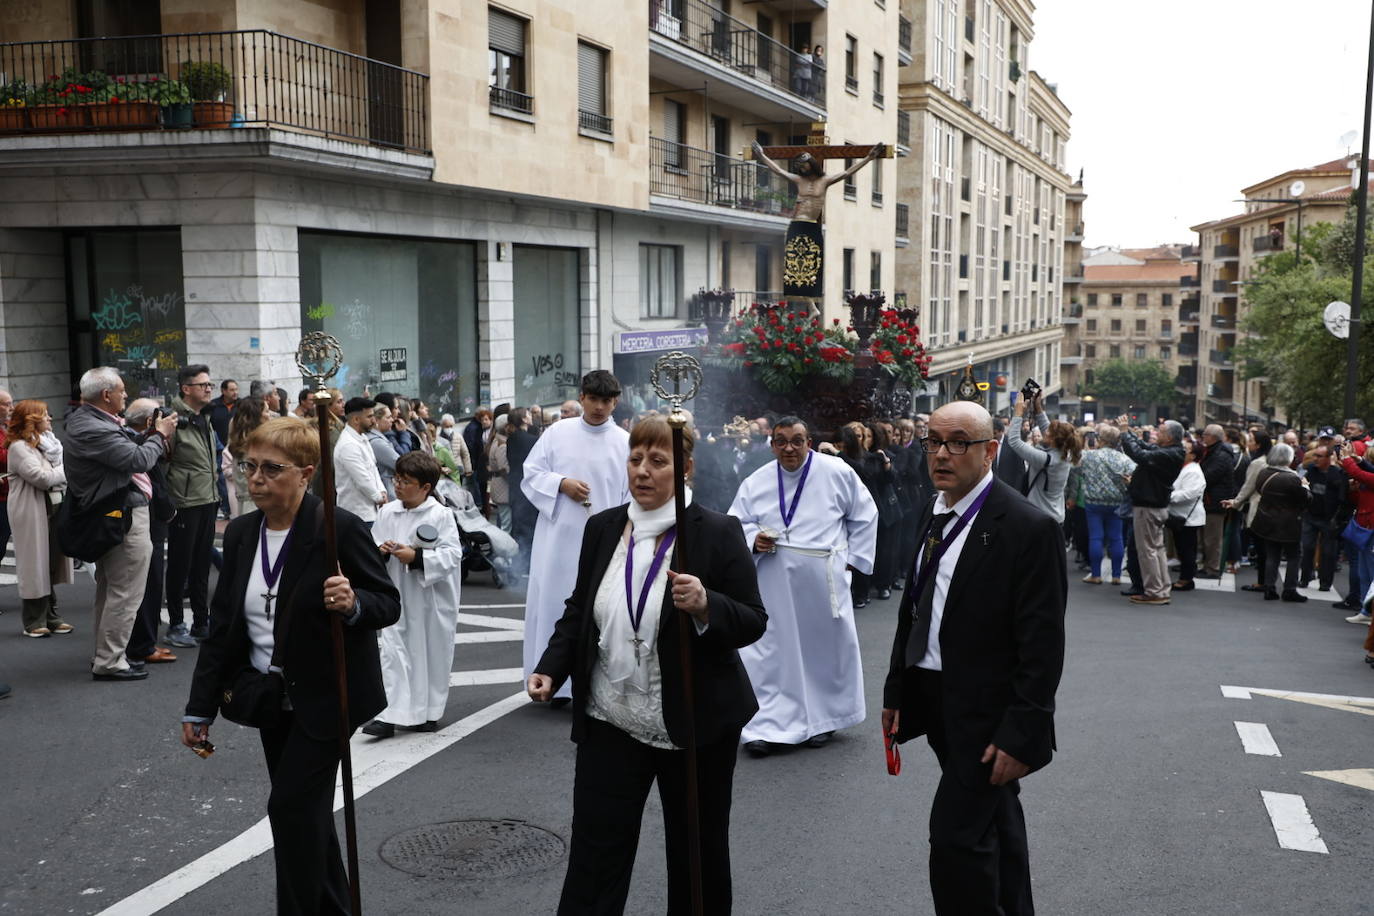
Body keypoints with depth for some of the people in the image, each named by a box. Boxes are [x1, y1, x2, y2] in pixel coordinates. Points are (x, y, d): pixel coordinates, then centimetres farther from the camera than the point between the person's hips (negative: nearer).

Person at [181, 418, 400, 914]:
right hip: (273, 700, 7)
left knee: (291, 805, -8)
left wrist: (353, 604, -35)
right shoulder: (241, 533, 2)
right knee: (305, 813, 17)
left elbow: (389, 604, -12)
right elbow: (222, 625, 6)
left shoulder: (340, 528, -17)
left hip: (325, 698, -7)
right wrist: (201, 706, 6)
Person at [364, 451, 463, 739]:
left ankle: (428, 712, 26)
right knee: (393, 652, -1)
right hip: (397, 596, 3)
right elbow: (371, 545, 12)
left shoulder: (441, 515, -11)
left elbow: (452, 554, -15)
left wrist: (416, 557, -24)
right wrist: (380, 551, -10)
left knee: (432, 653, 9)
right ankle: (391, 715, 0)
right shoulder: (387, 512, 4)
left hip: (431, 599, -3)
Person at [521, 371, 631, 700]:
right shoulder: (558, 433, 4)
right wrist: (561, 483, -9)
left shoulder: (625, 442, 2)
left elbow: (632, 497, 2)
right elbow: (530, 474, 8)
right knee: (553, 602, 4)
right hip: (558, 536, 1)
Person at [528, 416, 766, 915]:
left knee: (698, 856, 15)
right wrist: (551, 669, -2)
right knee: (594, 855, 4)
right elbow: (578, 611, 12)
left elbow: (753, 622, -10)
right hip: (611, 723, 3)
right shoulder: (602, 527, 3)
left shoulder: (718, 532, -9)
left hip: (696, 724, -2)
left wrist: (706, 605, -28)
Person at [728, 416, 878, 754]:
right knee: (770, 653, 0)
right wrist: (753, 539, -12)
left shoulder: (837, 472, -3)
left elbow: (864, 514, 7)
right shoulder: (756, 482, 2)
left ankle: (824, 718, 28)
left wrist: (854, 558, 4)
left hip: (823, 580, -1)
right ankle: (766, 725, 6)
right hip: (775, 583, 1)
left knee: (827, 647, 11)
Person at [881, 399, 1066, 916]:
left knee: (956, 837, -10)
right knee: (995, 827, 23)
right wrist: (896, 692, 11)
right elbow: (914, 609, 12)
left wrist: (1021, 735, -20)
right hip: (939, 700, 8)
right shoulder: (934, 515, 6)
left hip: (987, 717, -8)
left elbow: (1041, 645, -19)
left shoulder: (1029, 528, -18)